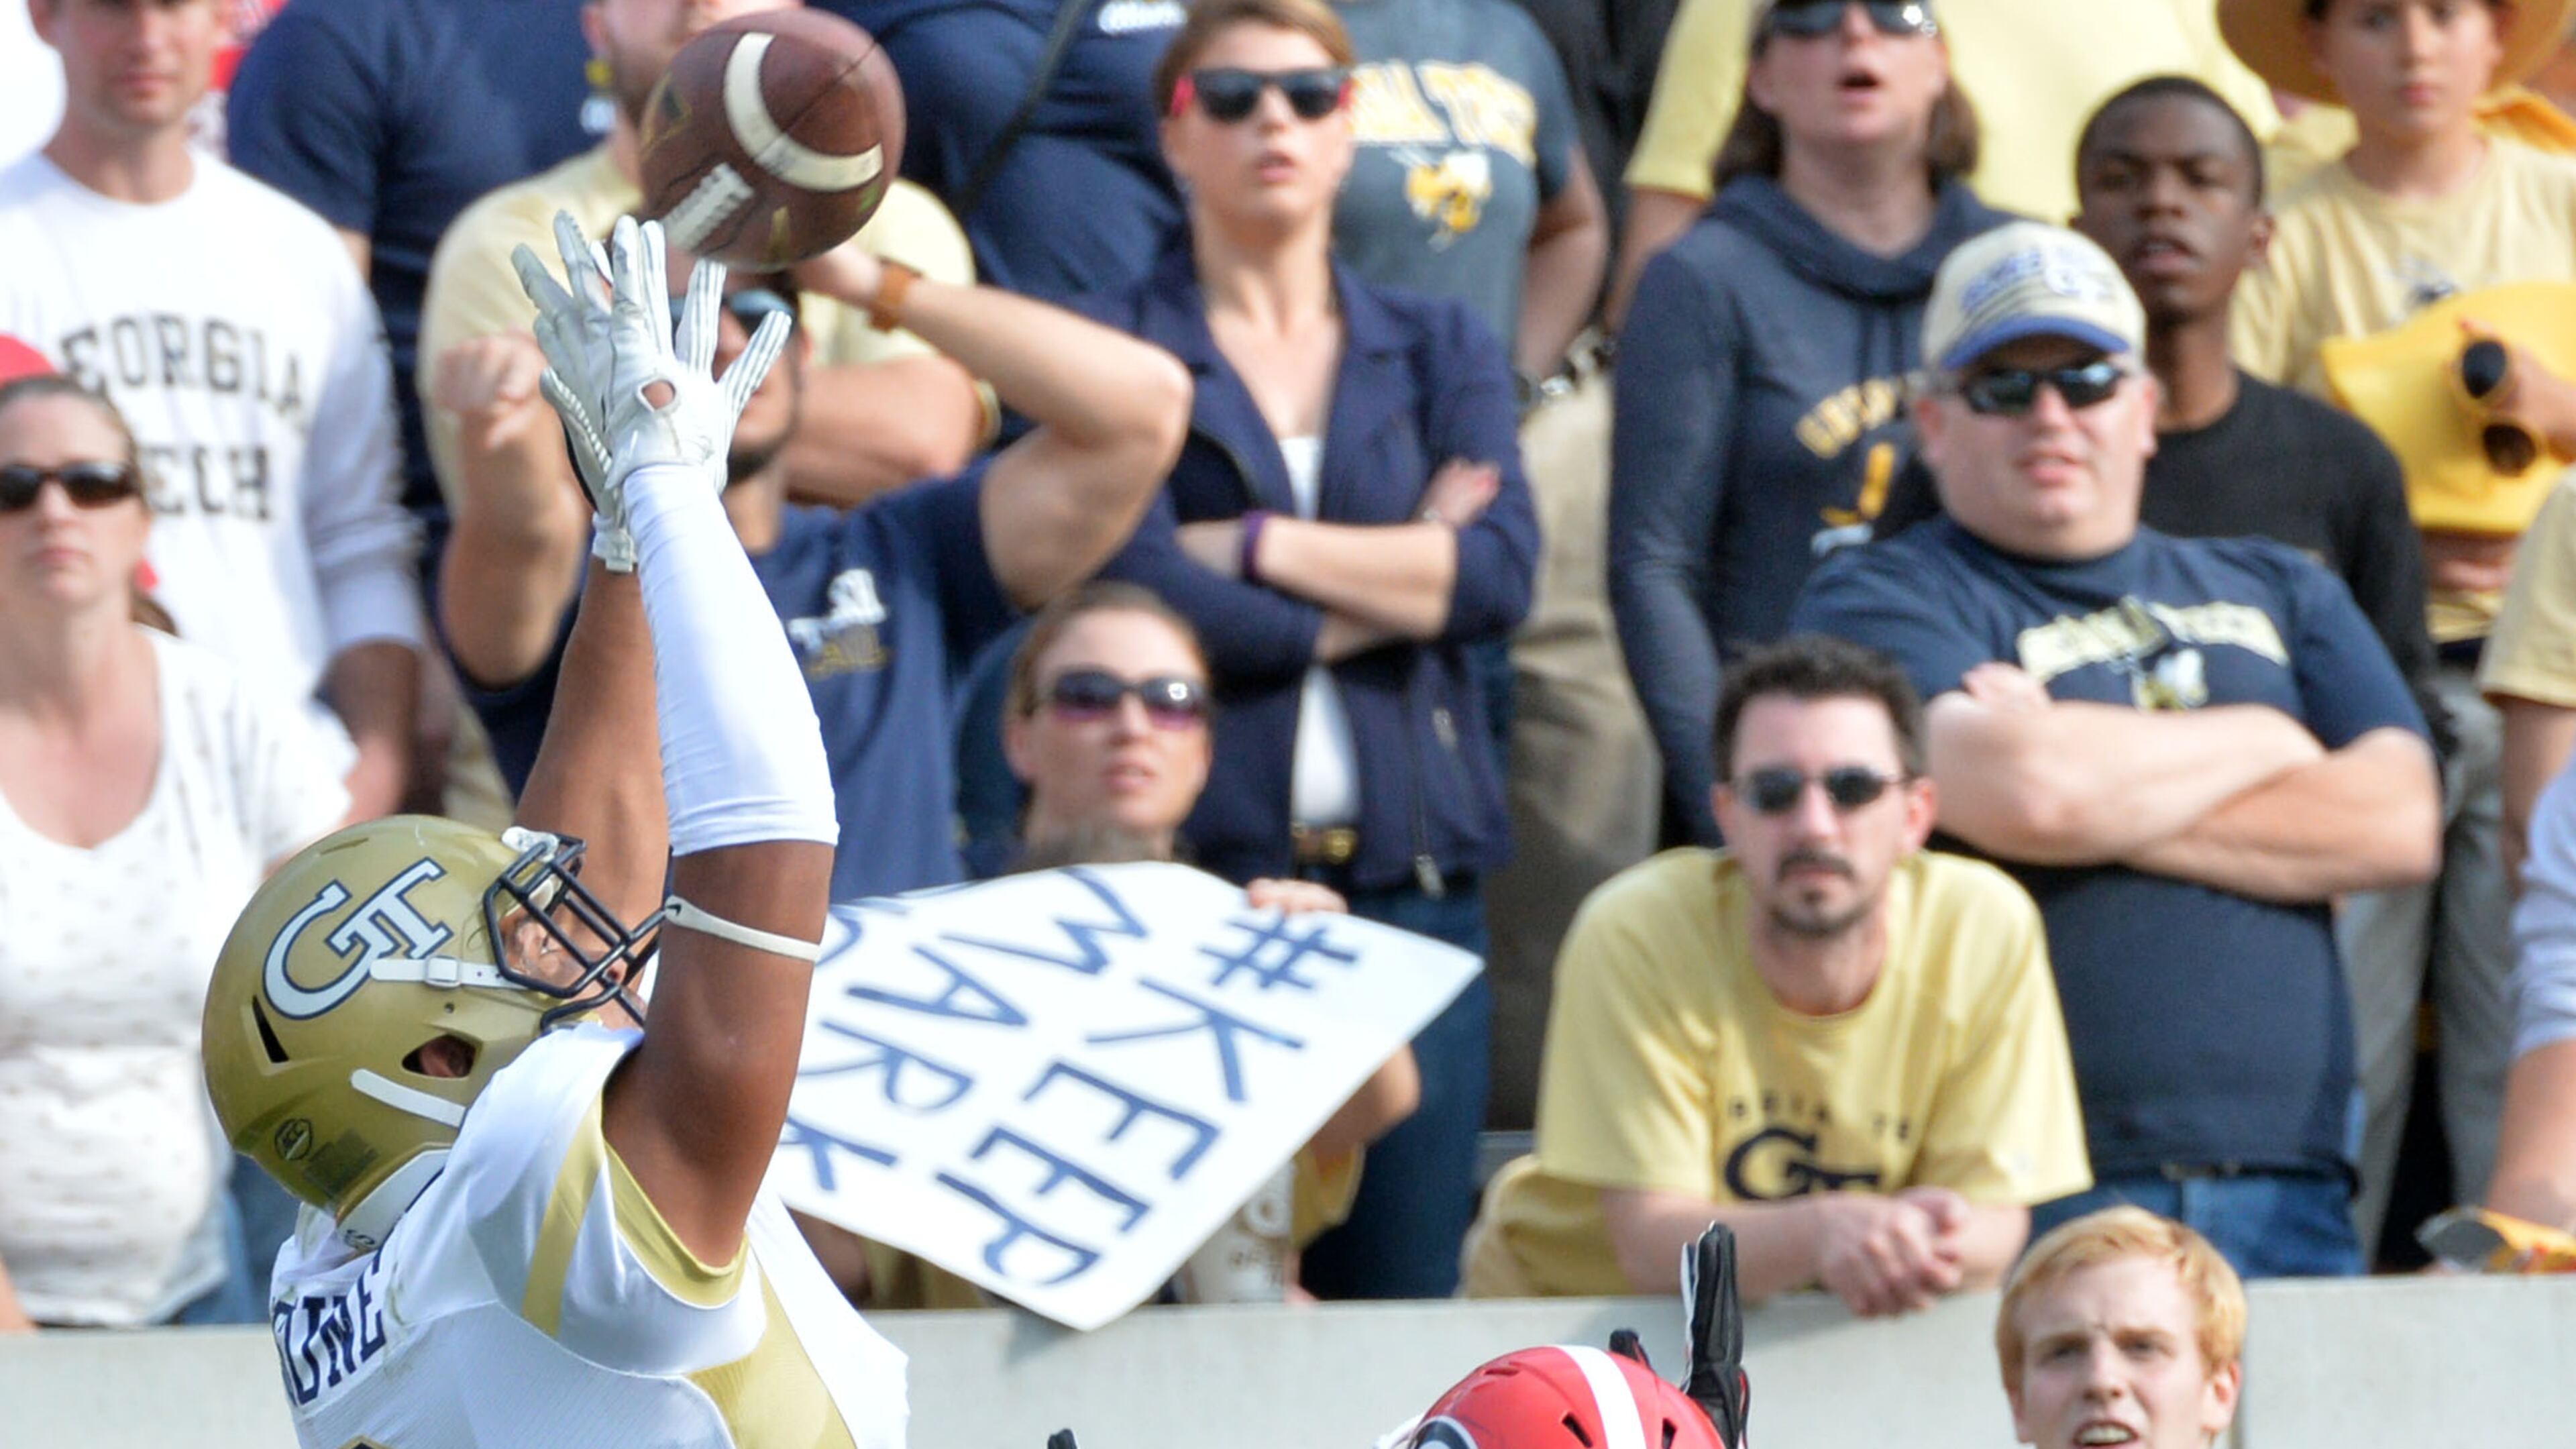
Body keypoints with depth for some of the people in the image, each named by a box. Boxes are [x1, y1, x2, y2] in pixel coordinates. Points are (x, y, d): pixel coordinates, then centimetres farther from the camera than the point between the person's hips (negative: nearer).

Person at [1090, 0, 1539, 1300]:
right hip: (1197, 873, -3)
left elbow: (1502, 572, -1)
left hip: (1409, 876, 3)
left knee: (1400, 1291, -3)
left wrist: (1251, 547, -6)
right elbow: (1137, 587, -10)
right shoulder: (1115, 349, 6)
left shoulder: (1442, 351, 17)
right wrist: (1388, 586, -2)